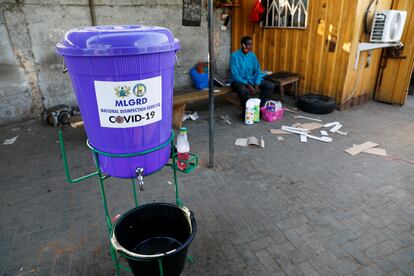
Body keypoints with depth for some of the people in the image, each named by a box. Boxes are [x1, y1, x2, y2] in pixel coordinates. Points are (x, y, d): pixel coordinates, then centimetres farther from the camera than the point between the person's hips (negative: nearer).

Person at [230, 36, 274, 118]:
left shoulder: (252, 55, 2)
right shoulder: (235, 56, -15)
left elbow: (257, 71, 2)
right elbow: (235, 75, -20)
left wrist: (256, 84, -16)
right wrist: (248, 85, -28)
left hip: (252, 80, 6)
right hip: (239, 81, -6)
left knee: (271, 85, -10)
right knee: (243, 90, -41)